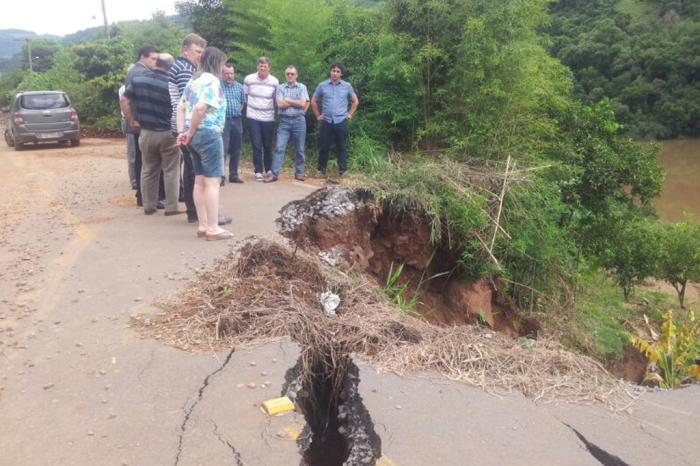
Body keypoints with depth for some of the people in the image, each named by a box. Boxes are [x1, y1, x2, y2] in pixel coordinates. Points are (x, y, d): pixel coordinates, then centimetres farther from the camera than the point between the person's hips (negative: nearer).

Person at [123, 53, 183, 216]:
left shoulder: (138, 80, 2)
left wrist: (132, 121, 10)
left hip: (146, 132, 4)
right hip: (167, 133, -4)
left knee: (148, 170, 14)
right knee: (171, 171, 5)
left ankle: (149, 206, 20)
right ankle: (171, 207, 7)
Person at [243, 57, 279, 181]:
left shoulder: (274, 81, -1)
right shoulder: (248, 79, -3)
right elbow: (244, 96, 8)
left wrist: (276, 112, 9)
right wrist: (247, 107, 10)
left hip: (268, 118, 1)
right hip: (253, 118, -1)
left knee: (268, 146, 8)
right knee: (256, 146, -2)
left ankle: (269, 169, 24)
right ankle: (258, 171, 6)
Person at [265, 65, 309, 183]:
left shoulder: (302, 87, 6)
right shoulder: (280, 87, 7)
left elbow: (303, 104, -7)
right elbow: (280, 104, -6)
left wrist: (288, 100, -4)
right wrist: (296, 102, -4)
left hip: (299, 121, 0)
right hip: (284, 121, 0)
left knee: (300, 149, 7)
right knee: (280, 148, -5)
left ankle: (299, 173, 18)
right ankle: (274, 174, -5)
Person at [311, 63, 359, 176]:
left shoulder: (347, 86, 3)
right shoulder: (322, 85, 3)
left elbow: (355, 101, 15)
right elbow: (314, 101, 14)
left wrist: (350, 114, 7)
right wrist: (318, 115, 9)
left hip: (341, 121, 0)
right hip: (326, 121, 1)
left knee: (342, 147, 3)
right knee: (323, 147, 4)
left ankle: (343, 170, 10)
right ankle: (321, 169, 14)